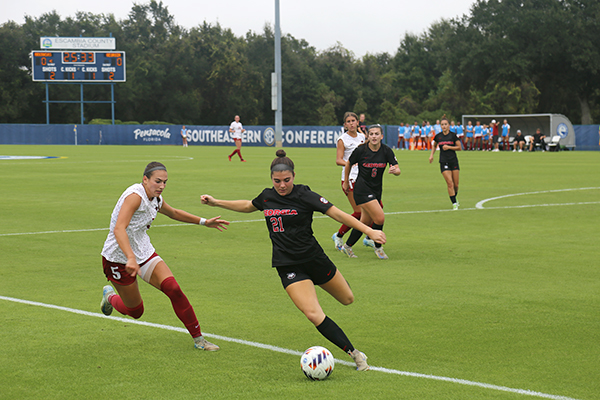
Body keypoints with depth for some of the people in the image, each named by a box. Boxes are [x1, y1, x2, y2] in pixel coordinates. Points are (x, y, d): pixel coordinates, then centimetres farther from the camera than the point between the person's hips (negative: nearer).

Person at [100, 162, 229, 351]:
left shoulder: (156, 200, 2)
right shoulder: (135, 195, -25)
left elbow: (174, 213, 25)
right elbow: (119, 229, -38)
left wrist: (204, 222, 25)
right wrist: (130, 258, -50)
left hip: (144, 253, 7)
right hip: (119, 258, -6)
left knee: (173, 289, -15)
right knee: (135, 311, 5)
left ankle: (198, 338, -7)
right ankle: (110, 296, 40)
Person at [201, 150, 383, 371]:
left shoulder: (304, 195, -12)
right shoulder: (267, 197, 2)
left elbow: (338, 214, -16)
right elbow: (248, 206, 25)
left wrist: (369, 230, -25)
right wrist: (216, 202, 26)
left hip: (314, 258, -1)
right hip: (288, 267, 2)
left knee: (347, 299, 18)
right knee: (313, 314, -19)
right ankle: (355, 354, -12)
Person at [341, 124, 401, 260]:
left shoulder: (386, 151, -5)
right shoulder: (361, 150, -12)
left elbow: (398, 170, -7)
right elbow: (348, 164, 5)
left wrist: (394, 170, -31)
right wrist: (346, 181, 14)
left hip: (376, 190, 5)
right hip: (362, 189, -5)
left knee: (365, 222, 13)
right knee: (380, 218, -17)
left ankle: (347, 246, 32)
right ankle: (378, 247, 4)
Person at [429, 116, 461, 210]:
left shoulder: (453, 135, -3)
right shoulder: (438, 136, 3)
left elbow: (459, 148, 1)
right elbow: (434, 145, 23)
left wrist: (449, 147, -12)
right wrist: (431, 155, 11)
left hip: (453, 161, 0)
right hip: (444, 162, 0)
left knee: (456, 184, 5)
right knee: (450, 183, -11)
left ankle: (454, 198, 33)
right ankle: (454, 203, -5)